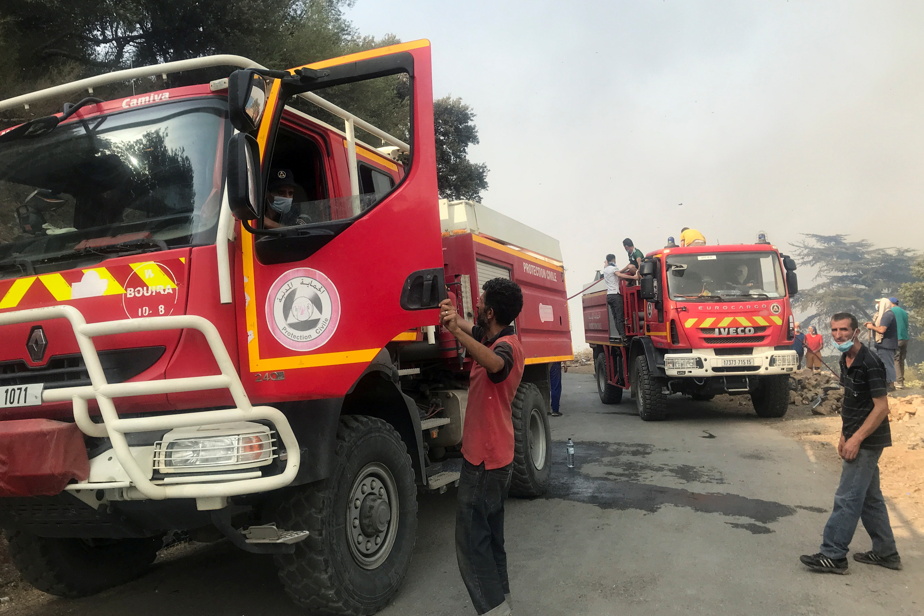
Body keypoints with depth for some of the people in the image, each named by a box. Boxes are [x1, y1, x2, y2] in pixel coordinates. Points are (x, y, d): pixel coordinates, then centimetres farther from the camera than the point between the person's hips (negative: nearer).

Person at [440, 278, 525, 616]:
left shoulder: (507, 345, -21)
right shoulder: (493, 337, 7)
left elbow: (495, 363, -46)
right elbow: (474, 330, 30)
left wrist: (456, 332, -55)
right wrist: (455, 317, 37)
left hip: (485, 460, -10)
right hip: (489, 456, 10)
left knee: (471, 538, -8)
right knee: (489, 534, 19)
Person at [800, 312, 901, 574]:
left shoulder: (870, 362, -19)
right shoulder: (846, 360, 8)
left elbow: (881, 407, -20)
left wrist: (856, 439, -21)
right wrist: (844, 435, 12)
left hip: (867, 441, -9)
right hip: (856, 439, 9)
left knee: (847, 499, -5)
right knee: (869, 497, 16)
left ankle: (833, 556, 1)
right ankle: (886, 552, 28)